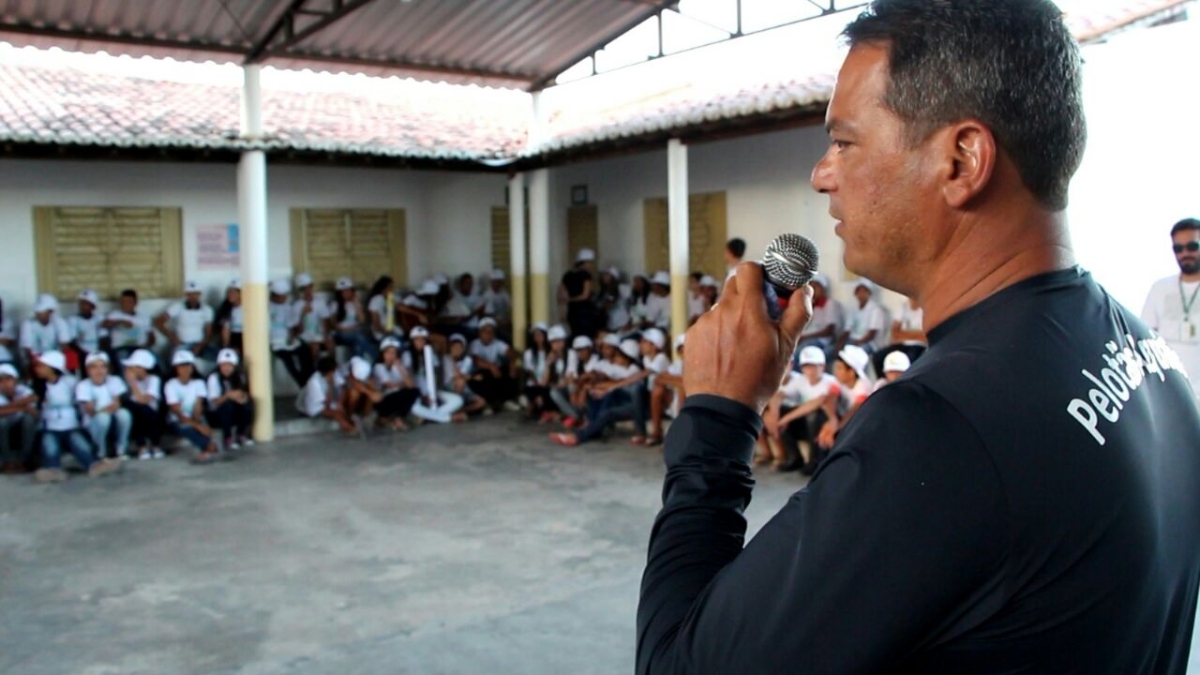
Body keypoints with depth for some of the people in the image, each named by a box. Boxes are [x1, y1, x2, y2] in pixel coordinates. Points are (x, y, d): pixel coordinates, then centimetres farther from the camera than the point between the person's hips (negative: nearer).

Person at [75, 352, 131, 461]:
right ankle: (101, 452, -11)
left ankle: (121, 449, -9)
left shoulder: (115, 381, -5)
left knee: (124, 413, -30)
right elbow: (90, 412, -19)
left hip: (114, 423, 2)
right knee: (103, 417, -35)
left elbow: (118, 403, -12)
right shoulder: (83, 386, -12)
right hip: (93, 424, -2)